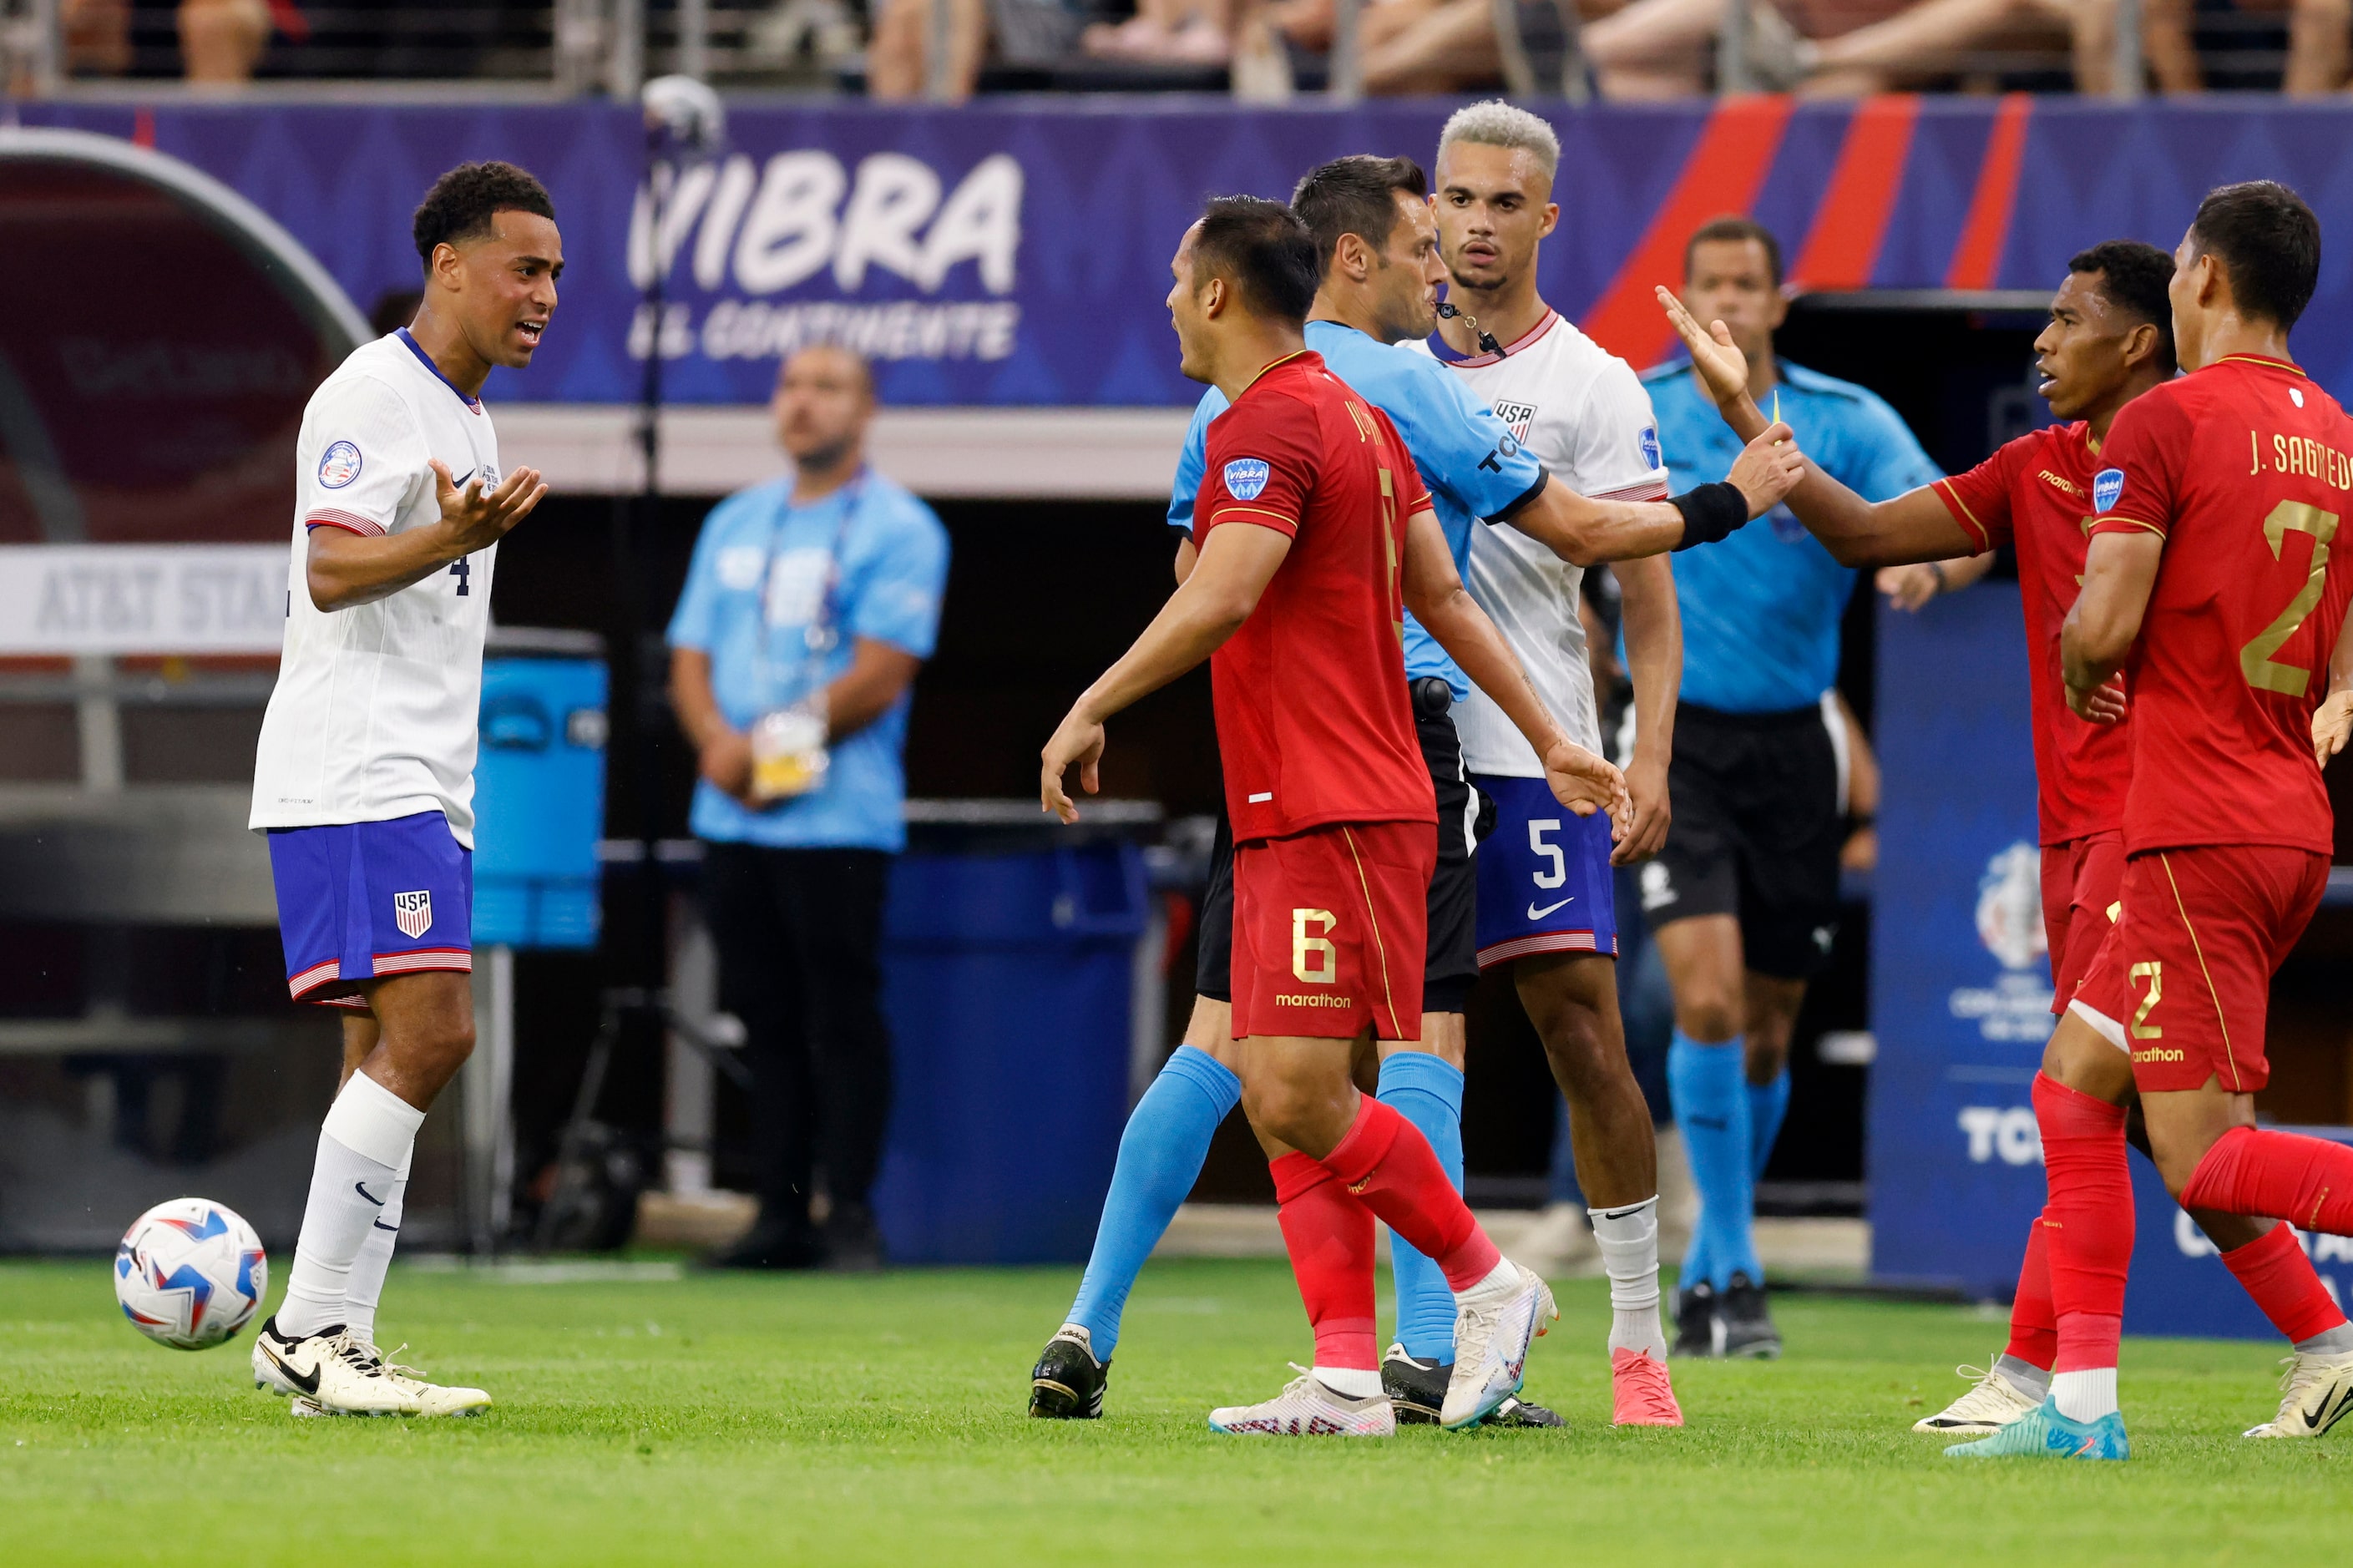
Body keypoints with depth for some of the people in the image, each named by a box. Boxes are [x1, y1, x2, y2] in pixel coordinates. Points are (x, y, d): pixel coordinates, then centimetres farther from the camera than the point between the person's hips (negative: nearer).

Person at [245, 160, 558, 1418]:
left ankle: (337, 1352, 7)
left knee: (387, 1056, 7)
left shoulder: (465, 417, 20)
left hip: (419, 786, 10)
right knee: (428, 1031, -18)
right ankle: (308, 1333, -18)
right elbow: (333, 570, -20)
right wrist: (453, 539, -36)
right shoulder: (372, 395, -9)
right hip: (355, 780, -10)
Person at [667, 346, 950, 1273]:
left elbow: (880, 676, -11)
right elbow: (691, 661, 14)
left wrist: (766, 743, -12)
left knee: (841, 1019, -7)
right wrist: (721, 744, -7)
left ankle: (850, 1215, -5)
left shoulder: (897, 529, -2)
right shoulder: (735, 524, 18)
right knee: (767, 1022, 7)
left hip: (839, 820, -6)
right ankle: (780, 1218, 9)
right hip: (731, 817, 6)